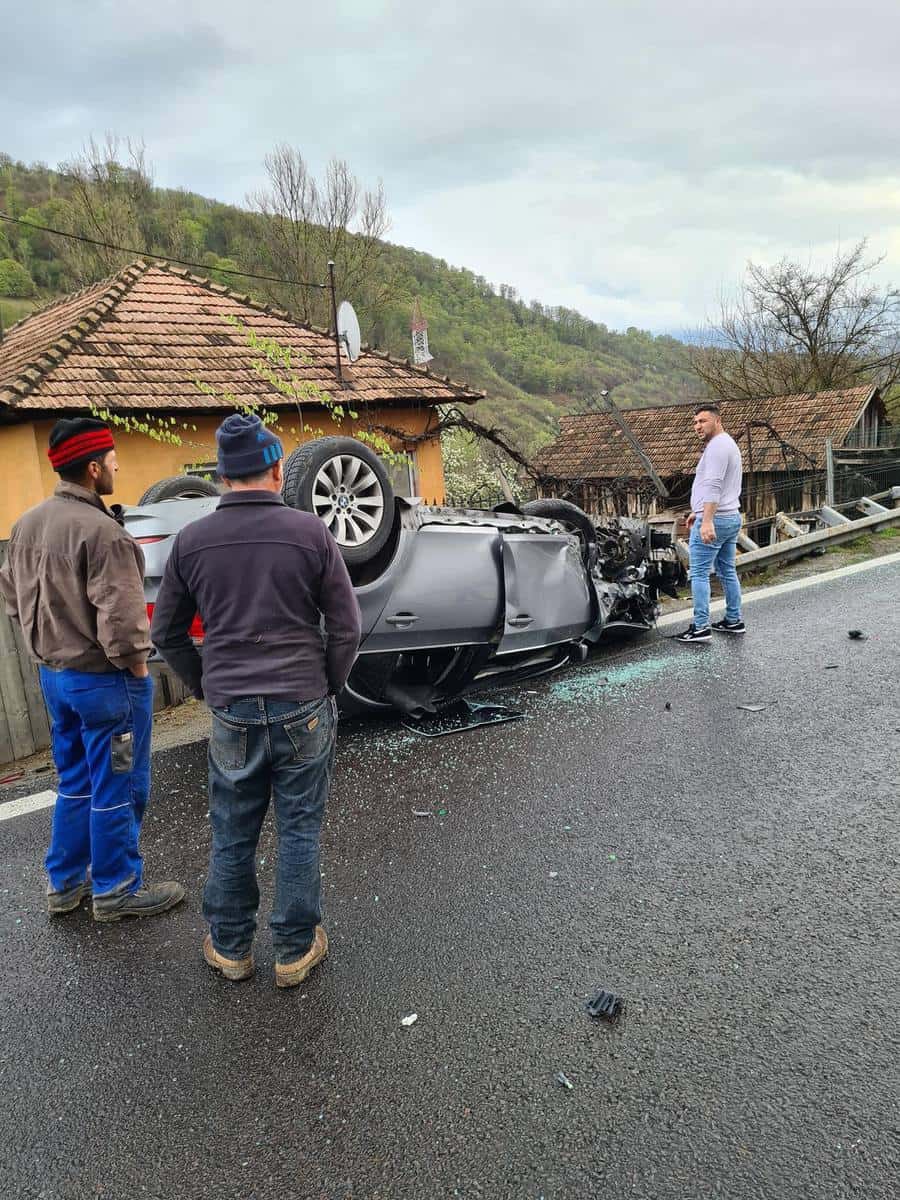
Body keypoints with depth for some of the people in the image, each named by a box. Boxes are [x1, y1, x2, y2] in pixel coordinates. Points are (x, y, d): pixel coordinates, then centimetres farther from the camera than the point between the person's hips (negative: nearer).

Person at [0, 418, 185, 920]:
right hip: (105, 679, -9)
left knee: (75, 784, 23)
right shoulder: (101, 531, -24)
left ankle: (65, 884, 34)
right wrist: (137, 665, -12)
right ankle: (116, 891, 22)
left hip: (54, 674, 9)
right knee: (117, 790, 7)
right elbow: (120, 616, -27)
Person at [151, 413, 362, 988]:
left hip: (231, 714, 2)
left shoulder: (192, 540, -2)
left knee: (232, 837, 16)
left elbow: (166, 632, 6)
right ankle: (296, 951, 26)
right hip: (303, 709, -1)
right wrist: (328, 687, 7)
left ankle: (231, 948, 33)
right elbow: (347, 626, -6)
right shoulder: (310, 531, -8)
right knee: (299, 832, 12)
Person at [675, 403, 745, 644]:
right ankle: (733, 621, 21)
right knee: (727, 571, 15)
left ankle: (700, 628, -8)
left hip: (713, 520, -11)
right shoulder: (728, 444, 20)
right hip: (731, 517, 11)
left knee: (699, 574, -7)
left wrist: (706, 521, -32)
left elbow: (713, 486, -25)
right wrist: (697, 512, 28)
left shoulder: (717, 446, -14)